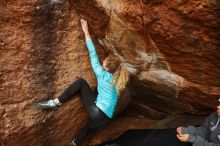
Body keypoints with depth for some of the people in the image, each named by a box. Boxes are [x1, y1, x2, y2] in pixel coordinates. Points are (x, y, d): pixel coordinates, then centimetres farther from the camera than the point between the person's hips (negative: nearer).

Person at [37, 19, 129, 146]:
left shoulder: (102, 74, -5)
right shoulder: (117, 78, 10)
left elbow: (93, 55, -1)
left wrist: (86, 31, 4)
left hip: (96, 111, -6)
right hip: (106, 118, 7)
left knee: (81, 82, -2)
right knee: (89, 126, 34)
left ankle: (56, 102, -3)